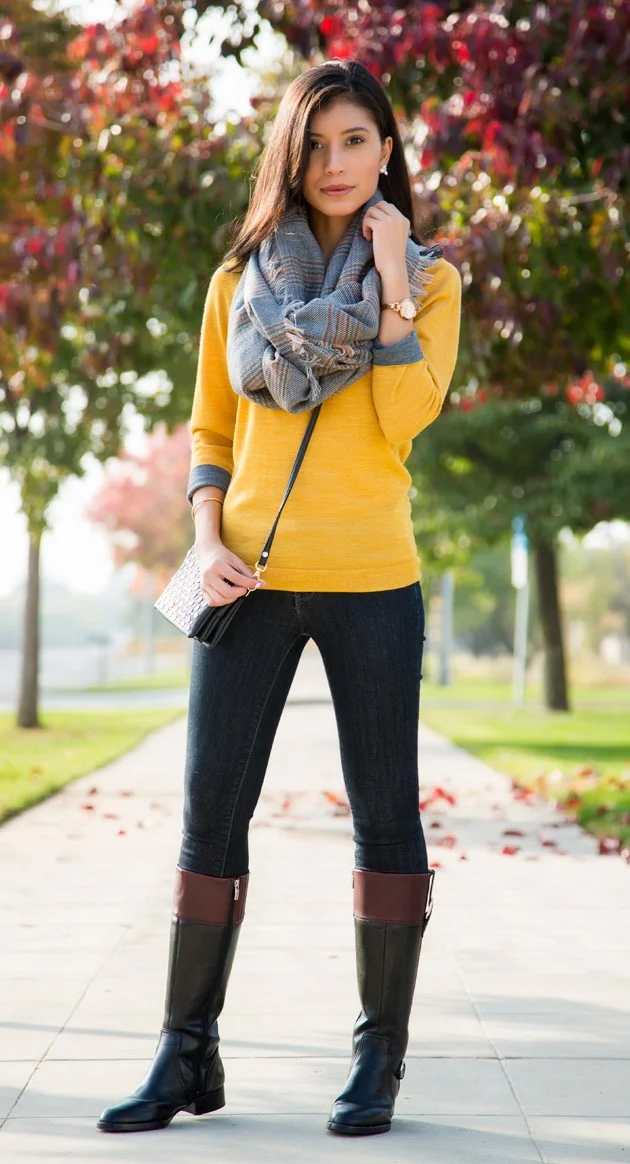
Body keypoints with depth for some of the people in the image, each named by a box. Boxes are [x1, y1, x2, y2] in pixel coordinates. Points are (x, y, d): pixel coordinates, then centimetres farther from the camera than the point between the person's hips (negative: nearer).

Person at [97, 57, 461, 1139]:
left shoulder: (429, 279, 5)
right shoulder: (242, 278, 11)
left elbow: (405, 419, -10)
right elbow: (210, 429, 13)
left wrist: (391, 283, -11)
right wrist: (209, 542, -2)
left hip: (369, 578, -2)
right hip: (250, 579, 2)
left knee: (384, 810, 2)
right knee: (210, 808, 1)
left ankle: (380, 1056, 11)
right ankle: (187, 1054, 9)